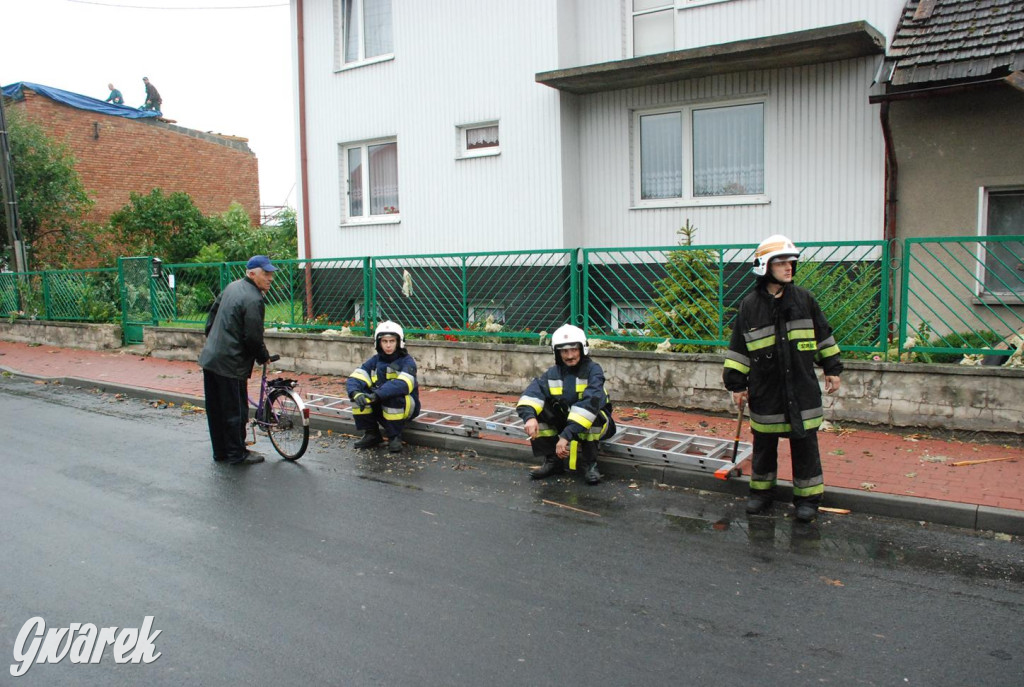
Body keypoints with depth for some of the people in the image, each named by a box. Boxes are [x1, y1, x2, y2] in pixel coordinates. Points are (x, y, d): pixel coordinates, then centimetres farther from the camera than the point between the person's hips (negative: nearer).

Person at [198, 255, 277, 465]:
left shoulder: (232, 286, 11)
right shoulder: (254, 300, -19)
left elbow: (212, 313, 21)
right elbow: (253, 338, -19)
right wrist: (264, 357, -2)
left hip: (210, 357, 10)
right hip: (230, 364, -10)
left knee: (216, 409, 15)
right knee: (235, 410, 2)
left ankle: (220, 452, 27)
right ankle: (237, 454, 12)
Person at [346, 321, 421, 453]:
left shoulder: (407, 361, -12)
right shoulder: (375, 360, 2)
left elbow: (403, 384, -33)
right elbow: (354, 379, -12)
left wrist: (376, 395, -45)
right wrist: (355, 393, -37)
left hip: (405, 408, -4)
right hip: (380, 407, 4)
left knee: (393, 396, -35)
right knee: (358, 392, -18)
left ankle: (395, 437, -14)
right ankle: (371, 434, -4)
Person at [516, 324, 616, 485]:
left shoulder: (593, 370, -18)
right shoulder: (553, 373, -4)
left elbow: (590, 402, -34)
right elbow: (533, 392, -21)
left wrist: (567, 435, -43)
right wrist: (529, 416, -44)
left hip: (594, 424, -4)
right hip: (564, 421, 4)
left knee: (591, 412, -36)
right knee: (538, 408, -18)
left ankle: (589, 463, -15)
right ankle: (553, 461, -6)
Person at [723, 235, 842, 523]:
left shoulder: (804, 298, 1)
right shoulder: (750, 305, -3)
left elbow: (823, 335, 11)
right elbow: (738, 348, 2)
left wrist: (832, 369, 11)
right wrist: (736, 383, 1)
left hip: (802, 388, 1)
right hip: (765, 391, 0)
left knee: (805, 444, 6)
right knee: (764, 444, 11)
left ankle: (808, 497, 19)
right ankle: (760, 491, 28)